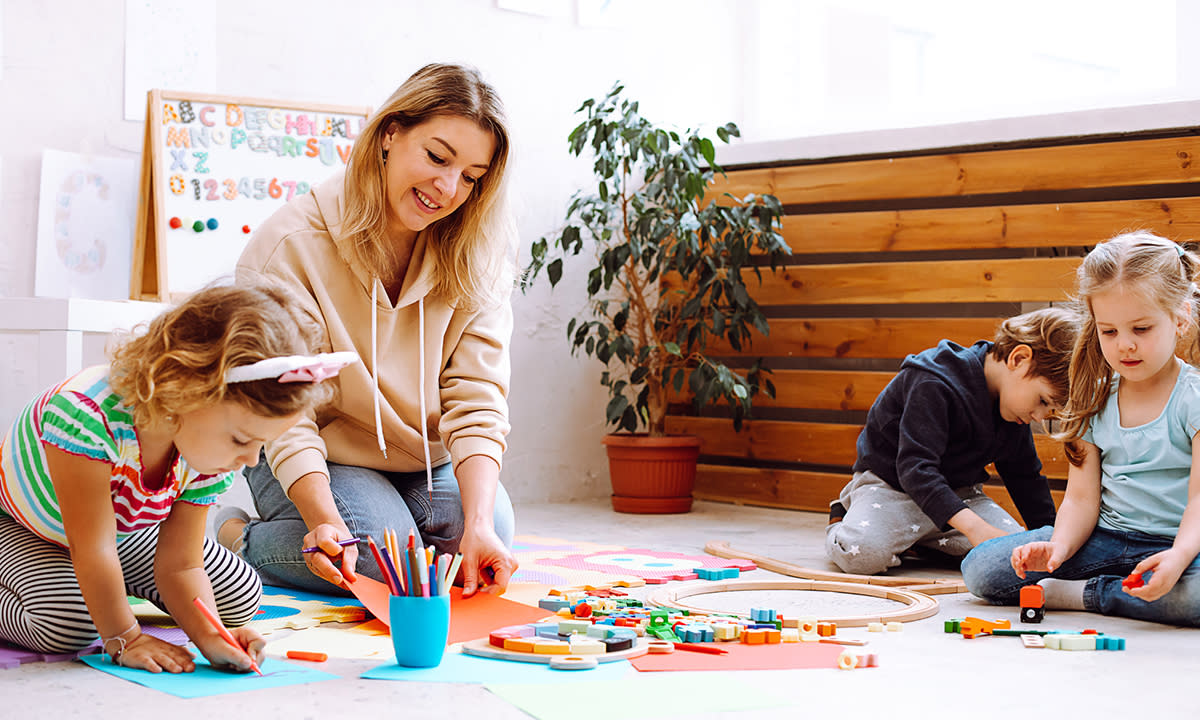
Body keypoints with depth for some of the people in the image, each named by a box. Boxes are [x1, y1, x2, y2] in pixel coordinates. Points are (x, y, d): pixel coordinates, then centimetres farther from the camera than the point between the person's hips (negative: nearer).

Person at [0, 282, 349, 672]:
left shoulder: (210, 459, -25)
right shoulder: (86, 412, -46)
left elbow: (180, 565, -20)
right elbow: (92, 548, -40)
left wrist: (209, 636, -36)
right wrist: (122, 638, -34)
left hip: (127, 528, 6)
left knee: (241, 596, 2)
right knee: (69, 625, -33)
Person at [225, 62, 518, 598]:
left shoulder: (479, 257, -9)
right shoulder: (291, 244, -20)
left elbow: (476, 400, -16)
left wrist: (478, 523, -31)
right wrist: (326, 521, -38)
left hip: (425, 459, 4)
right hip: (319, 459, -3)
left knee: (489, 532, -22)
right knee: (378, 557, -27)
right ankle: (235, 538, 0)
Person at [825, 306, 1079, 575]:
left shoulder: (1014, 408, -2)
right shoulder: (933, 385, -29)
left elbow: (1025, 474, 14)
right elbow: (914, 467, -37)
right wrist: (974, 526, -45)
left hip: (957, 491, 8)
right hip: (891, 483, -7)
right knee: (862, 553, -35)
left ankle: (915, 540, 2)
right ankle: (842, 523, 2)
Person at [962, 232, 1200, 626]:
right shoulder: (1096, 401, 7)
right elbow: (1082, 497, 3)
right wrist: (1059, 548, -19)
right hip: (1106, 537, 3)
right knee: (980, 568, -13)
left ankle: (1081, 594, -20)